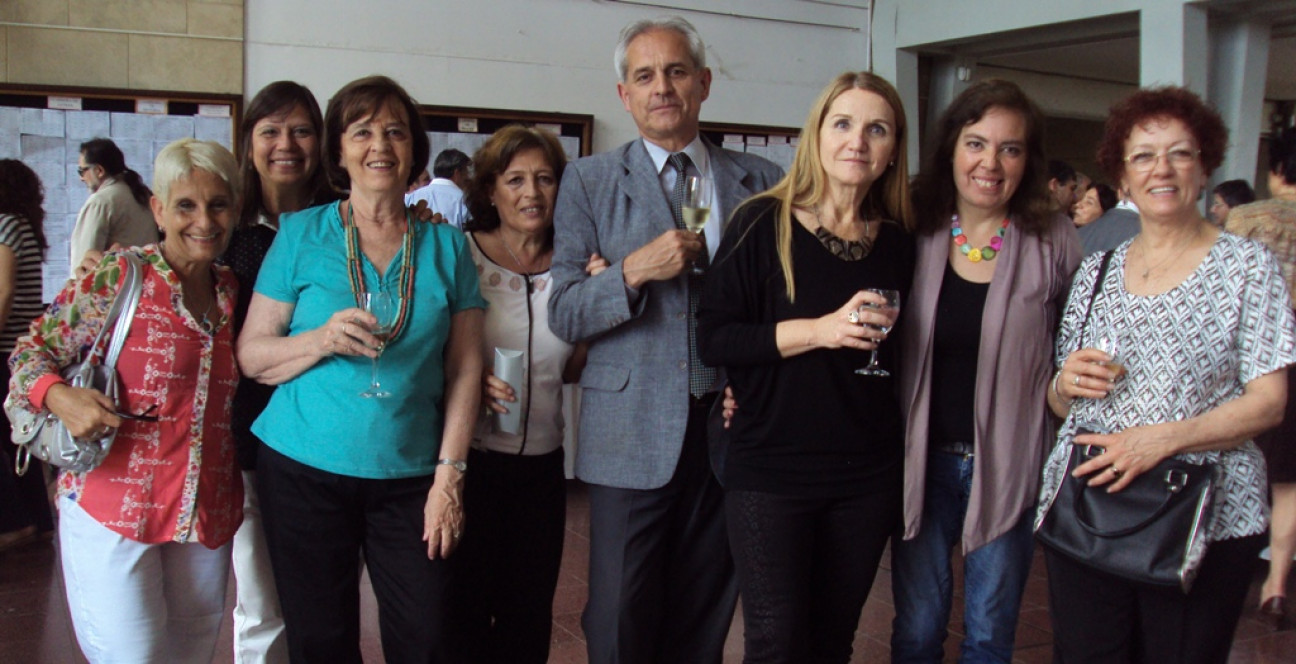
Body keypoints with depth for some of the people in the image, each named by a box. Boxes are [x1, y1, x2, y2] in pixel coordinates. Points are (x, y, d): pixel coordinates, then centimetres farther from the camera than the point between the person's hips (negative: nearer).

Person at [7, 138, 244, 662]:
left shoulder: (235, 291, 7)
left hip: (207, 517, 5)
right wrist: (59, 397, -24)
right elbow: (32, 349, -5)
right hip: (113, 511, -5)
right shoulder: (117, 277, -8)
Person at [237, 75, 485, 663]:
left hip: (409, 479, 1)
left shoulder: (445, 245, 6)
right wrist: (322, 340, -18)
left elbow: (464, 368, 4)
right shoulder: (301, 235, 2)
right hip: (303, 472, -1)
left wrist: (449, 472, -4)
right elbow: (250, 355, 0)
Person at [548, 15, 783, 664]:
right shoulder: (588, 181, 5)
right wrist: (633, 270, -17)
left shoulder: (760, 181, 10)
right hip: (633, 434, -2)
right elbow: (564, 313, -1)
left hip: (731, 428, 2)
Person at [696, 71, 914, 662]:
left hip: (867, 475, 4)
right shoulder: (763, 224, -7)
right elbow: (713, 339, -14)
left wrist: (882, 334, 1)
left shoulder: (897, 241, 7)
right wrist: (820, 330, -21)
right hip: (772, 470, -4)